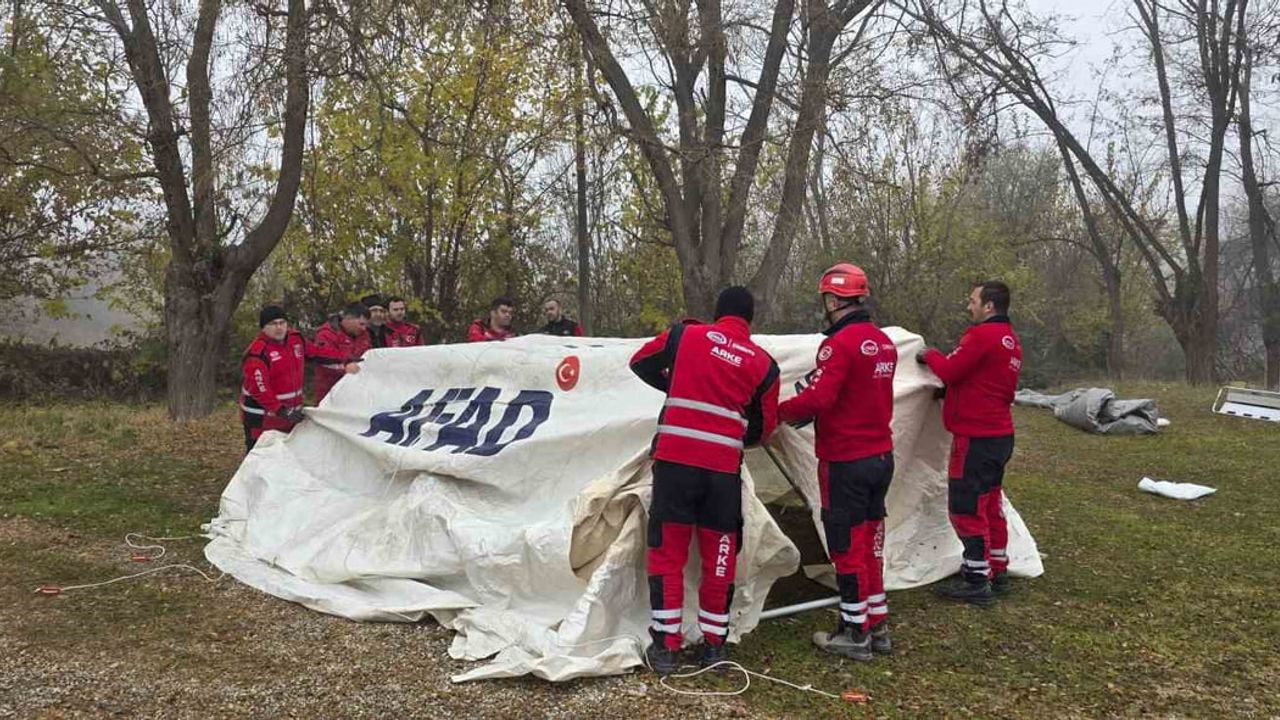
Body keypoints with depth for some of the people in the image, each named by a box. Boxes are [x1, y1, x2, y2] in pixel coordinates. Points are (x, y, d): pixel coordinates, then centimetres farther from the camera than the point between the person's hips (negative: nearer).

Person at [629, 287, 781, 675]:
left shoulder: (685, 335, 4)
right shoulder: (763, 364, 6)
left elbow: (641, 363, 16)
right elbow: (764, 428, 13)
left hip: (674, 459, -1)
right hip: (724, 469, 1)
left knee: (668, 553, 8)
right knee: (719, 557, 14)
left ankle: (665, 646, 10)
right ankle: (714, 644, 21)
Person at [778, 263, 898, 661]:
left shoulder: (841, 343, -19)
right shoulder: (885, 343, 8)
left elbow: (818, 398, -25)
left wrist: (781, 411, -9)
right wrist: (809, 412, 13)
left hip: (846, 462, -8)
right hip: (881, 457, 8)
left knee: (847, 545, 3)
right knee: (870, 541, 16)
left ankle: (854, 633, 12)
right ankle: (878, 626, 25)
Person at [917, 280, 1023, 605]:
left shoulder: (982, 335, -17)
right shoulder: (1011, 341, 14)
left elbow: (950, 370, -17)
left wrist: (930, 355, 1)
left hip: (976, 438, -10)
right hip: (1001, 435, 10)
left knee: (966, 507, -4)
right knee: (990, 504, 18)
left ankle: (977, 581, 1)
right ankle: (996, 571, 26)